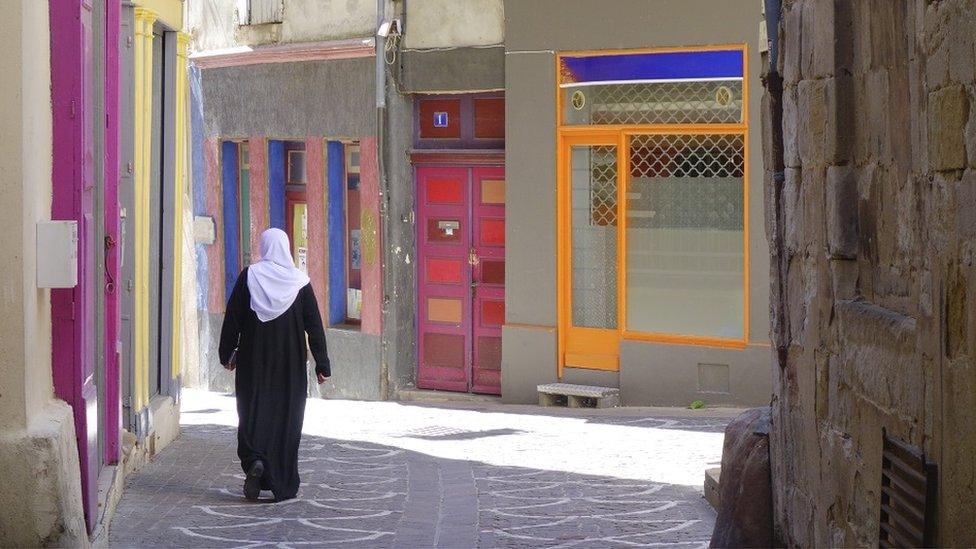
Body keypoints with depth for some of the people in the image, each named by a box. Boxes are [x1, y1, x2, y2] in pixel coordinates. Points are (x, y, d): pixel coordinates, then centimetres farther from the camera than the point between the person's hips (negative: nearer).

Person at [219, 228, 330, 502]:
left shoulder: (248, 276, -4)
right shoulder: (299, 281, -3)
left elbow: (232, 317, -1)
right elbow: (315, 326, -3)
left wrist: (227, 354, 10)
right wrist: (322, 365, 1)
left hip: (253, 359, 0)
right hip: (290, 363, 1)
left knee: (252, 410, 7)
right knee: (287, 415, 7)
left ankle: (254, 459, -21)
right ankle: (284, 483, 9)